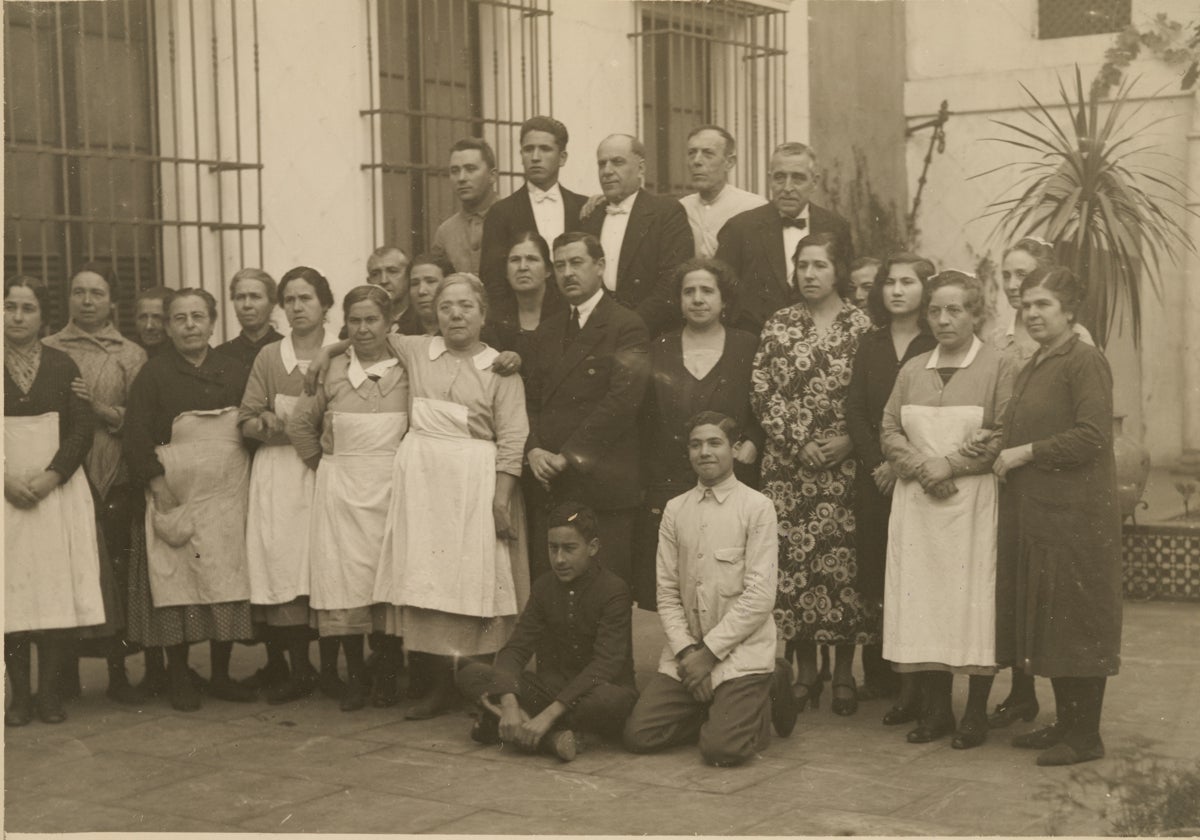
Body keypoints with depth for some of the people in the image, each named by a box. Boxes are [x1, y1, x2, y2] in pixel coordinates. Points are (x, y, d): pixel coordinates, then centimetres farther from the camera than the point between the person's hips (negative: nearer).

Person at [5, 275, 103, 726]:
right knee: (13, 588, -3)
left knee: (56, 584, -3)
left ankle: (49, 691, 3)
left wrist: (51, 477, -11)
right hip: (6, 491, 0)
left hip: (57, 486, 1)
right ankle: (20, 695, 3)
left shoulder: (61, 364, 8)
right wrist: (7, 480, -12)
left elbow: (82, 428, 2)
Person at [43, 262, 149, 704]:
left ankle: (118, 671, 7)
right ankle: (67, 672, 9)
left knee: (116, 571, -2)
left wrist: (100, 408, -10)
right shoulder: (48, 350, 9)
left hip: (115, 478, 0)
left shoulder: (131, 355, 10)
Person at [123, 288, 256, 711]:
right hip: (176, 497, -3)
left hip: (228, 497, 3)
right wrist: (160, 490, -13)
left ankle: (221, 675, 16)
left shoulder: (235, 371, 9)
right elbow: (137, 441, -6)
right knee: (177, 582, -3)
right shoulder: (153, 375, -1)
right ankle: (179, 678, 8)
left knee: (228, 583, 4)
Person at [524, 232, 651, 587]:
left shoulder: (627, 328, -2)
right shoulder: (546, 332, 20)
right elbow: (531, 400, 17)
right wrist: (534, 450, -3)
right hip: (549, 488, 6)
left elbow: (623, 399, -13)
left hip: (603, 489, -6)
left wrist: (568, 456, -13)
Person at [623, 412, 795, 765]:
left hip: (740, 650, -4)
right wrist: (686, 651, -9)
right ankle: (711, 710, 16)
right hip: (685, 652, 4)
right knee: (638, 735, -8)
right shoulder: (675, 510, 9)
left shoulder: (757, 507, -5)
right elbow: (667, 593, 6)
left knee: (722, 747, -19)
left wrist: (709, 651, -12)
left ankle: (764, 695, 12)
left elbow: (760, 596, -11)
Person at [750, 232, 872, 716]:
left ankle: (844, 674, 10)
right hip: (788, 466, 2)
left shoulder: (860, 326, 2)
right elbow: (762, 392, 2)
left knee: (844, 560, -2)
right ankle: (804, 672, 12)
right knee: (792, 560, 1)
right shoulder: (778, 326, 7)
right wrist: (799, 443, -7)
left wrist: (848, 440, -12)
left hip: (844, 465, -2)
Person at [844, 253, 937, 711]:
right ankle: (879, 675, 13)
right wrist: (877, 464, -5)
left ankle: (915, 687, -5)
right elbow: (855, 411, 7)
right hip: (874, 477, 5)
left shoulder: (939, 347, -2)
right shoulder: (870, 346, 13)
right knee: (875, 576, 5)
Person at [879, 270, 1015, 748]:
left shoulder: (998, 368, 0)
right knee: (921, 600, 2)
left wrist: (951, 464, -13)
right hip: (916, 503, 4)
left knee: (972, 599, -4)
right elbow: (889, 431, 9)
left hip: (973, 501, -4)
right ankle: (934, 709, 12)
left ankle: (976, 712, 6)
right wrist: (922, 467, -8)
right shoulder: (911, 371, 14)